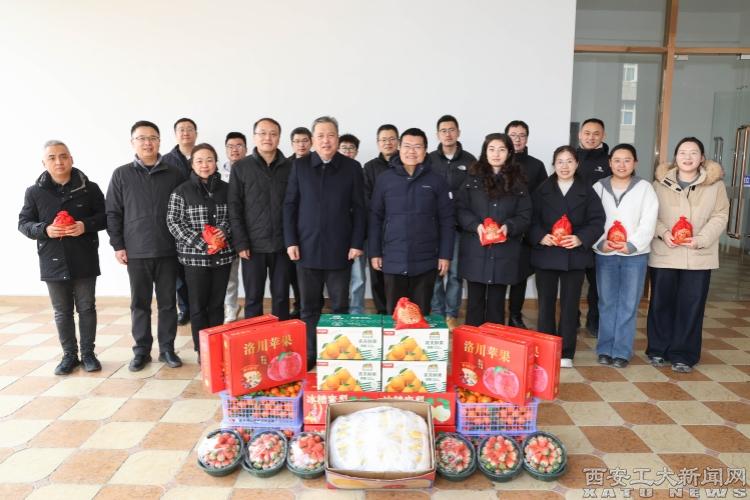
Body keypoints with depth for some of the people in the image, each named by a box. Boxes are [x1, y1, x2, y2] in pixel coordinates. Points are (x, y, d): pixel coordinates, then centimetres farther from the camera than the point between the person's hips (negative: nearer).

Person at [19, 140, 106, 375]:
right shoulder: (34, 192, 3)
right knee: (62, 312, 10)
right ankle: (69, 355, 22)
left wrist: (86, 225, -16)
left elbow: (105, 216, 3)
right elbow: (23, 223, 7)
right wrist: (44, 230, -14)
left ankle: (88, 353, 19)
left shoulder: (90, 188, -1)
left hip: (84, 260, -1)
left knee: (87, 308, 7)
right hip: (53, 261, 2)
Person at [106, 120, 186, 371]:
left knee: (168, 302, 7)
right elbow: (113, 212, 4)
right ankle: (142, 350, 20)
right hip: (136, 252, 0)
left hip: (168, 250, 0)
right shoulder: (121, 174, 4)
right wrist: (117, 245, -1)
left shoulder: (174, 174, 4)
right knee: (140, 303, 8)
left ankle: (167, 348, 19)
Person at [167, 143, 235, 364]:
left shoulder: (225, 188, 6)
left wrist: (224, 232, -10)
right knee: (198, 305, 5)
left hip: (223, 255, 3)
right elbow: (173, 222, -6)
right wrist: (200, 242, -15)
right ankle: (202, 351, 16)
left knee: (217, 304, 10)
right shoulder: (182, 191, -3)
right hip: (194, 256, -2)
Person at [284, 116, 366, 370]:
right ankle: (309, 355, 21)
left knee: (340, 306, 7)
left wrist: (357, 243, -5)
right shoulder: (300, 166, 5)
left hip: (340, 249, -1)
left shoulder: (352, 167, 2)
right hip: (307, 248, 1)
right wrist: (291, 241, -3)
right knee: (309, 307, 9)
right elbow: (290, 205, 4)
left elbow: (358, 208, 2)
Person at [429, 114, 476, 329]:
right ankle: (437, 313, 16)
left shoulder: (469, 160, 4)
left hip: (459, 225, 0)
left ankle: (451, 314, 16)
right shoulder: (429, 160, 6)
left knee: (455, 272, 4)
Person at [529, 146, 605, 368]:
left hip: (575, 256, 0)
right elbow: (531, 219, 1)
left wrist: (581, 239, -16)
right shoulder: (542, 190, 6)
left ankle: (566, 353, 16)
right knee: (545, 303, 6)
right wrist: (540, 237, -17)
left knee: (569, 304, 5)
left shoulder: (587, 191, 5)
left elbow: (597, 221, 0)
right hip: (546, 254, 1)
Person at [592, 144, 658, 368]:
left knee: (628, 304, 3)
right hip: (604, 254, 1)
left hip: (635, 255, -1)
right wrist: (600, 243, -16)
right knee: (607, 303, 7)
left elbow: (648, 223, -5)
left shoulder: (644, 188, 1)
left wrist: (631, 245, -17)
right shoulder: (599, 187, 4)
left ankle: (622, 351, 13)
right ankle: (605, 349, 18)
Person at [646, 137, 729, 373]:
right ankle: (658, 349, 22)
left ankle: (682, 354, 16)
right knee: (660, 303, 8)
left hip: (698, 256, 0)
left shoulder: (715, 183, 2)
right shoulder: (661, 182, 2)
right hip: (664, 254, 0)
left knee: (691, 306, 3)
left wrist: (700, 239, -14)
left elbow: (720, 216, 0)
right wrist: (663, 232, -15)